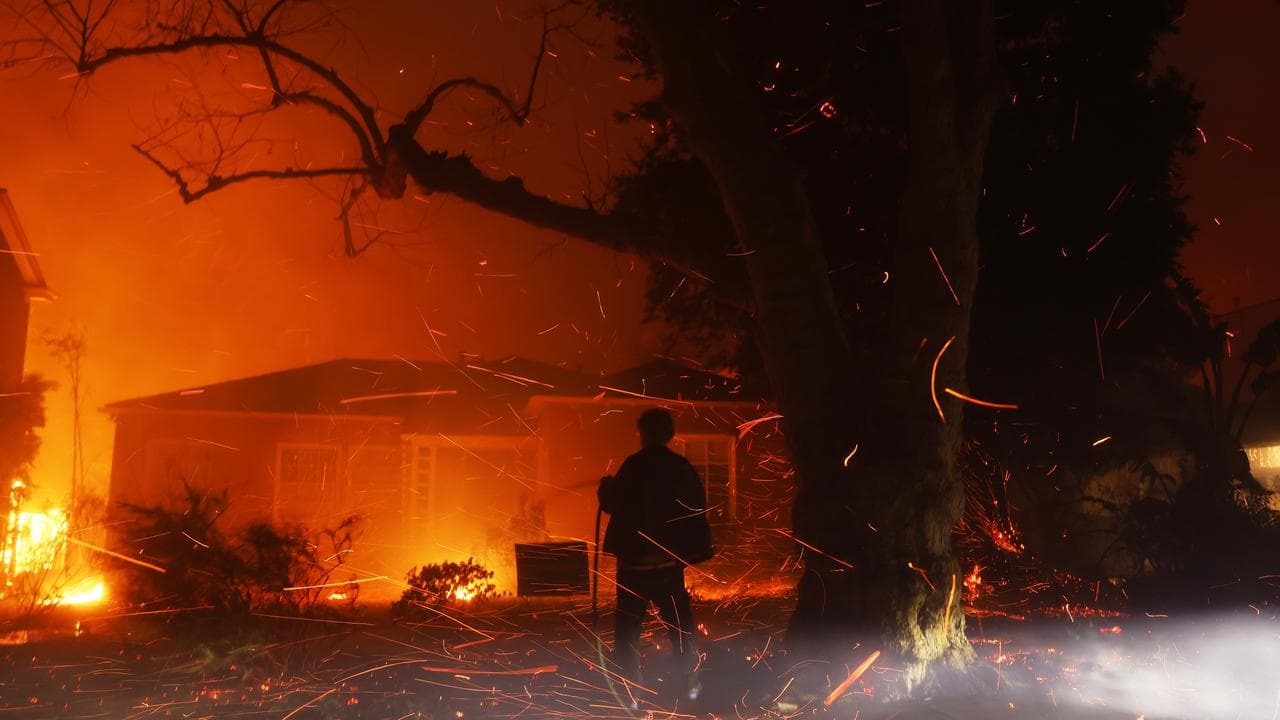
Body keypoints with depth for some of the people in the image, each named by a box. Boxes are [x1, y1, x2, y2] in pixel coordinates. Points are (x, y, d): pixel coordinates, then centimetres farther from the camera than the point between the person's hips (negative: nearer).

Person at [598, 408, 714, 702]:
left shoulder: (634, 466, -12)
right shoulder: (682, 467, 2)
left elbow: (612, 504, -7)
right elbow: (697, 510, 6)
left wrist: (605, 487, 13)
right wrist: (697, 549, 16)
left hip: (636, 558, -4)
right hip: (670, 559, 4)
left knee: (627, 625, 5)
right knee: (678, 623, 16)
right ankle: (691, 683, 21)